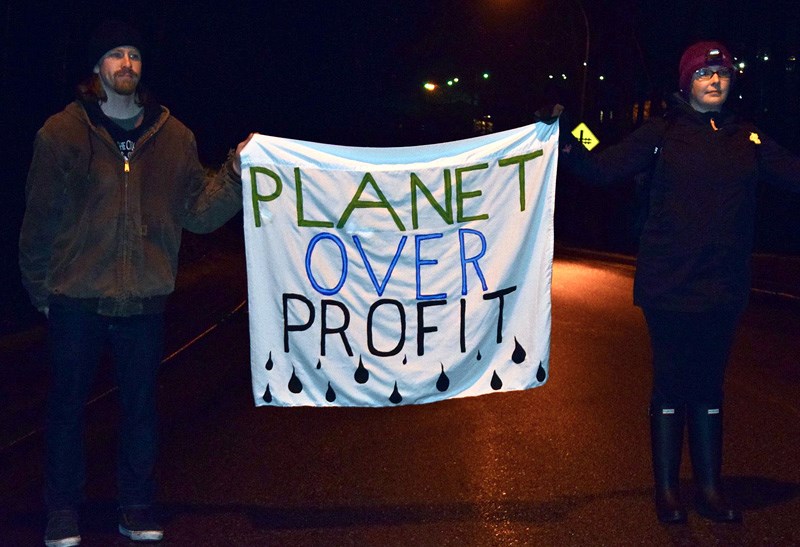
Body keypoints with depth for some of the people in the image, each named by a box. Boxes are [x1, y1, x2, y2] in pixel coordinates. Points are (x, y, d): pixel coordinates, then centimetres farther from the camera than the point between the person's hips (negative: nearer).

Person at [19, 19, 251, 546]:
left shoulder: (173, 136, 4)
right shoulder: (62, 133, -3)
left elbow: (198, 213, 2)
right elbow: (40, 219, 1)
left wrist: (236, 174, -11)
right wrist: (39, 286, 3)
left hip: (144, 302, 2)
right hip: (76, 300, -1)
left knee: (141, 405, 11)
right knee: (68, 405, 7)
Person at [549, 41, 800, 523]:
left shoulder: (747, 139, 9)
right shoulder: (663, 133, -1)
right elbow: (604, 168, -9)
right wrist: (567, 146, -25)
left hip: (724, 289, 3)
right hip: (670, 285, -3)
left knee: (710, 387, 12)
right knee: (672, 387, 4)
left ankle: (710, 489, 23)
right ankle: (667, 490, 17)